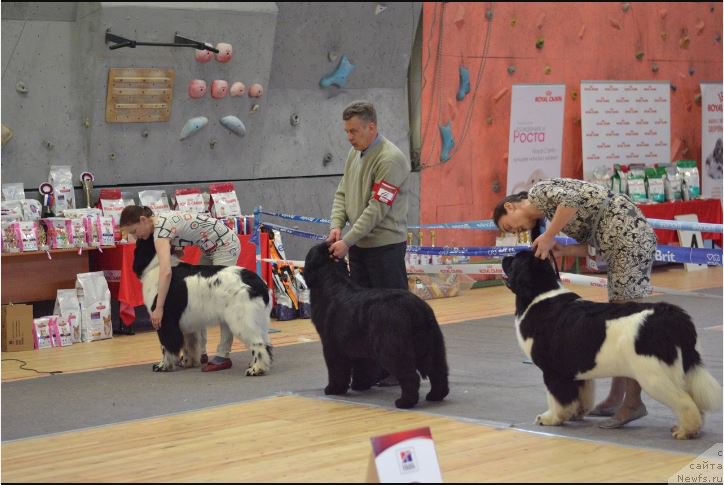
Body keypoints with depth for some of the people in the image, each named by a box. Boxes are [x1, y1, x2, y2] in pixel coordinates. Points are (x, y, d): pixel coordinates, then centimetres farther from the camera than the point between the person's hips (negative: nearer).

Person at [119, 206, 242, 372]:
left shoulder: (161, 230, -27)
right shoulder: (160, 220, 0)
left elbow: (166, 272, -38)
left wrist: (158, 309, -38)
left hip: (226, 244, -10)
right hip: (211, 248, 10)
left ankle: (223, 356, -8)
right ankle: (199, 352, 11)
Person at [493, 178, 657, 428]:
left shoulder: (539, 192, -2)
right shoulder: (546, 214, 22)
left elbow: (571, 200, -25)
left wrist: (548, 236, -15)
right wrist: (562, 250, -1)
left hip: (629, 236, -10)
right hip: (621, 244, 10)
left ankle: (633, 402, -9)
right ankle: (616, 398, 18)